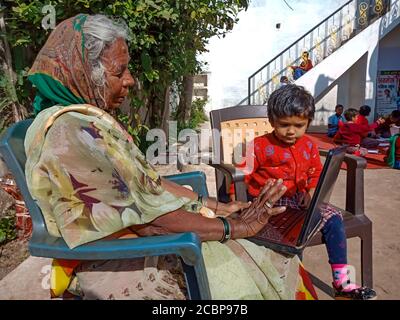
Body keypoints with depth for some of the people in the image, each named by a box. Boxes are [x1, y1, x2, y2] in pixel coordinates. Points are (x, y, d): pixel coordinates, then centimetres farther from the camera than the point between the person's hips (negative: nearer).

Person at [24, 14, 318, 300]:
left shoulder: (91, 118, 8)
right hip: (117, 264, -8)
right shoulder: (69, 131, -22)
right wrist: (233, 227, -19)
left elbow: (147, 182, 7)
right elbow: (142, 213, -26)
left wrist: (221, 207, 2)